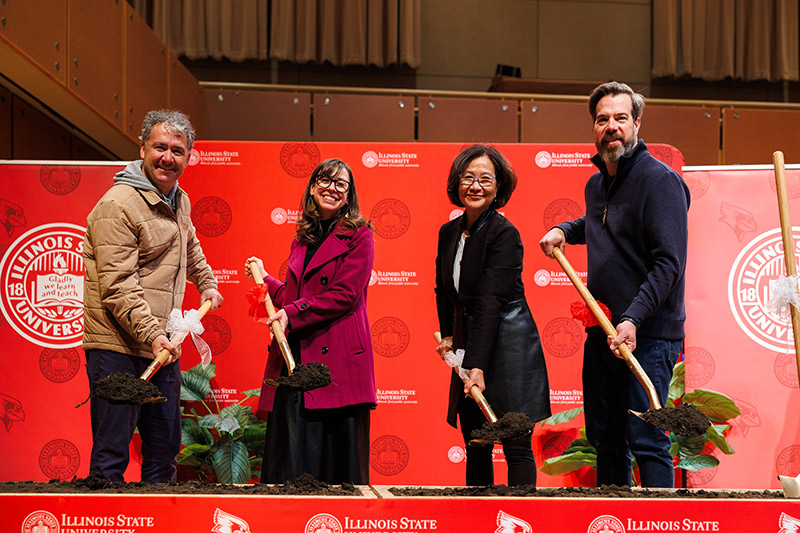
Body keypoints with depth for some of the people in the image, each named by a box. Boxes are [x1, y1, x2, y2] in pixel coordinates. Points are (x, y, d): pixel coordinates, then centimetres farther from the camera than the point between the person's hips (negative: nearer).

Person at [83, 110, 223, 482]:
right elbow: (117, 285, -21)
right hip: (117, 346, -8)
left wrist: (207, 283, 39)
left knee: (165, 447, 14)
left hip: (163, 347, 9)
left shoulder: (179, 201, 13)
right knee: (111, 451, -7)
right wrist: (152, 334, -27)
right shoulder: (117, 205, -14)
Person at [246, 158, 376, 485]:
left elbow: (345, 295, -10)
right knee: (290, 457, 5)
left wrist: (291, 315, -13)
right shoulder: (303, 238, 21)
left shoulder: (358, 236, 0)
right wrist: (263, 278, 14)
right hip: (294, 359, 6)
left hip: (336, 358, -6)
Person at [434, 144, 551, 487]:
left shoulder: (504, 234, -14)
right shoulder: (449, 232, 8)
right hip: (469, 342, 7)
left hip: (507, 343, -7)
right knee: (475, 448, 10)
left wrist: (477, 365, -26)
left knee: (517, 446, -5)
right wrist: (447, 334, 15)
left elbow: (490, 301, -21)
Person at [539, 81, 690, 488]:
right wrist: (565, 231, 19)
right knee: (605, 439, 13)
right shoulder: (596, 184, 15)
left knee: (646, 441, -8)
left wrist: (633, 319, -26)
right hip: (601, 332, 8)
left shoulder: (660, 180, -11)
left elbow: (669, 263, -18)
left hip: (647, 334, -8)